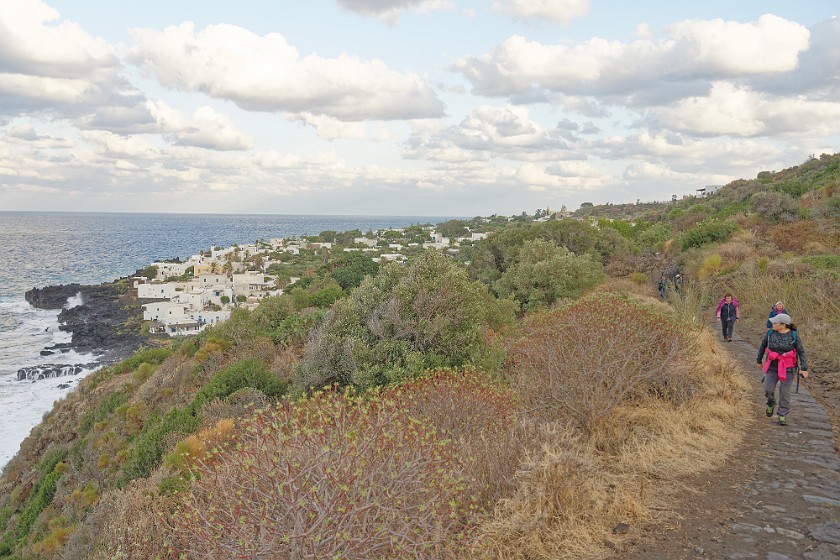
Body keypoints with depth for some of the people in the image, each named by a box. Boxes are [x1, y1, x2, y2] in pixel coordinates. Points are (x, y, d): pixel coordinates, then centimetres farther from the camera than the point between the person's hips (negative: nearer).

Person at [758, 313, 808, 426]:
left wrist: (804, 368, -16)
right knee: (768, 389, -7)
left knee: (784, 392, 0)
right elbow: (762, 346, 10)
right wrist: (759, 361, 18)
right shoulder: (771, 333, -4)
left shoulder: (793, 336, -11)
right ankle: (771, 403, 25)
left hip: (787, 368, -2)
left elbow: (801, 352, -9)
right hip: (773, 366, 2)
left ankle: (782, 416, 13)